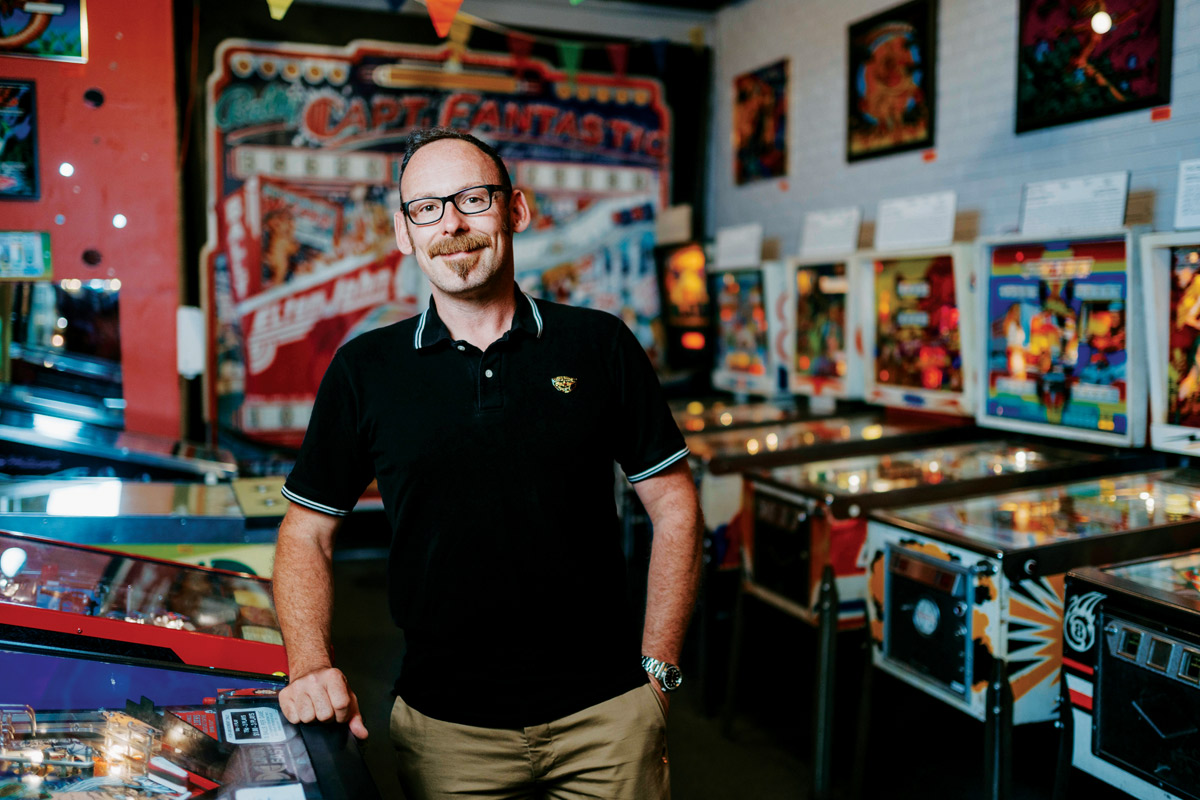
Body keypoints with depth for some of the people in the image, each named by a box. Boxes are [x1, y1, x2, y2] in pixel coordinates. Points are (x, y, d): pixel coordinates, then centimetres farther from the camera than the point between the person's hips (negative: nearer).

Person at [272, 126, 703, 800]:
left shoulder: (601, 345, -2)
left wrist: (658, 671, -2)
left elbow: (674, 508, 1)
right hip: (444, 727, 1)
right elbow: (306, 534, 5)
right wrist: (311, 665, -10)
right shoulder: (363, 370, 0)